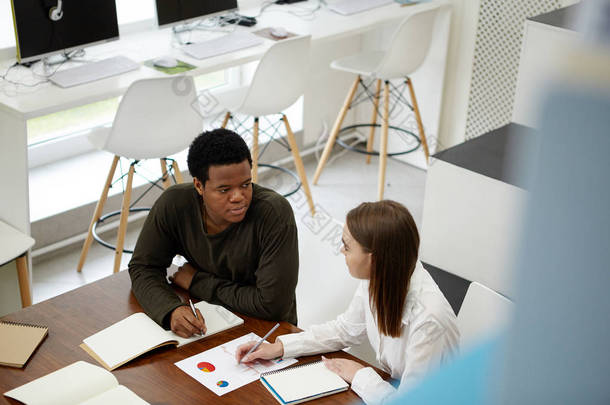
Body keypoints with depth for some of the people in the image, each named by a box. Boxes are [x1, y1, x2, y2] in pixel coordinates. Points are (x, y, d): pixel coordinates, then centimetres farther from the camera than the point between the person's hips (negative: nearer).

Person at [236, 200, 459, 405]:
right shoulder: (378, 278, -10)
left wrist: (361, 376, -13)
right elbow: (346, 329, 7)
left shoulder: (428, 320, -33)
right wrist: (279, 347, 2)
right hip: (393, 386, 6)